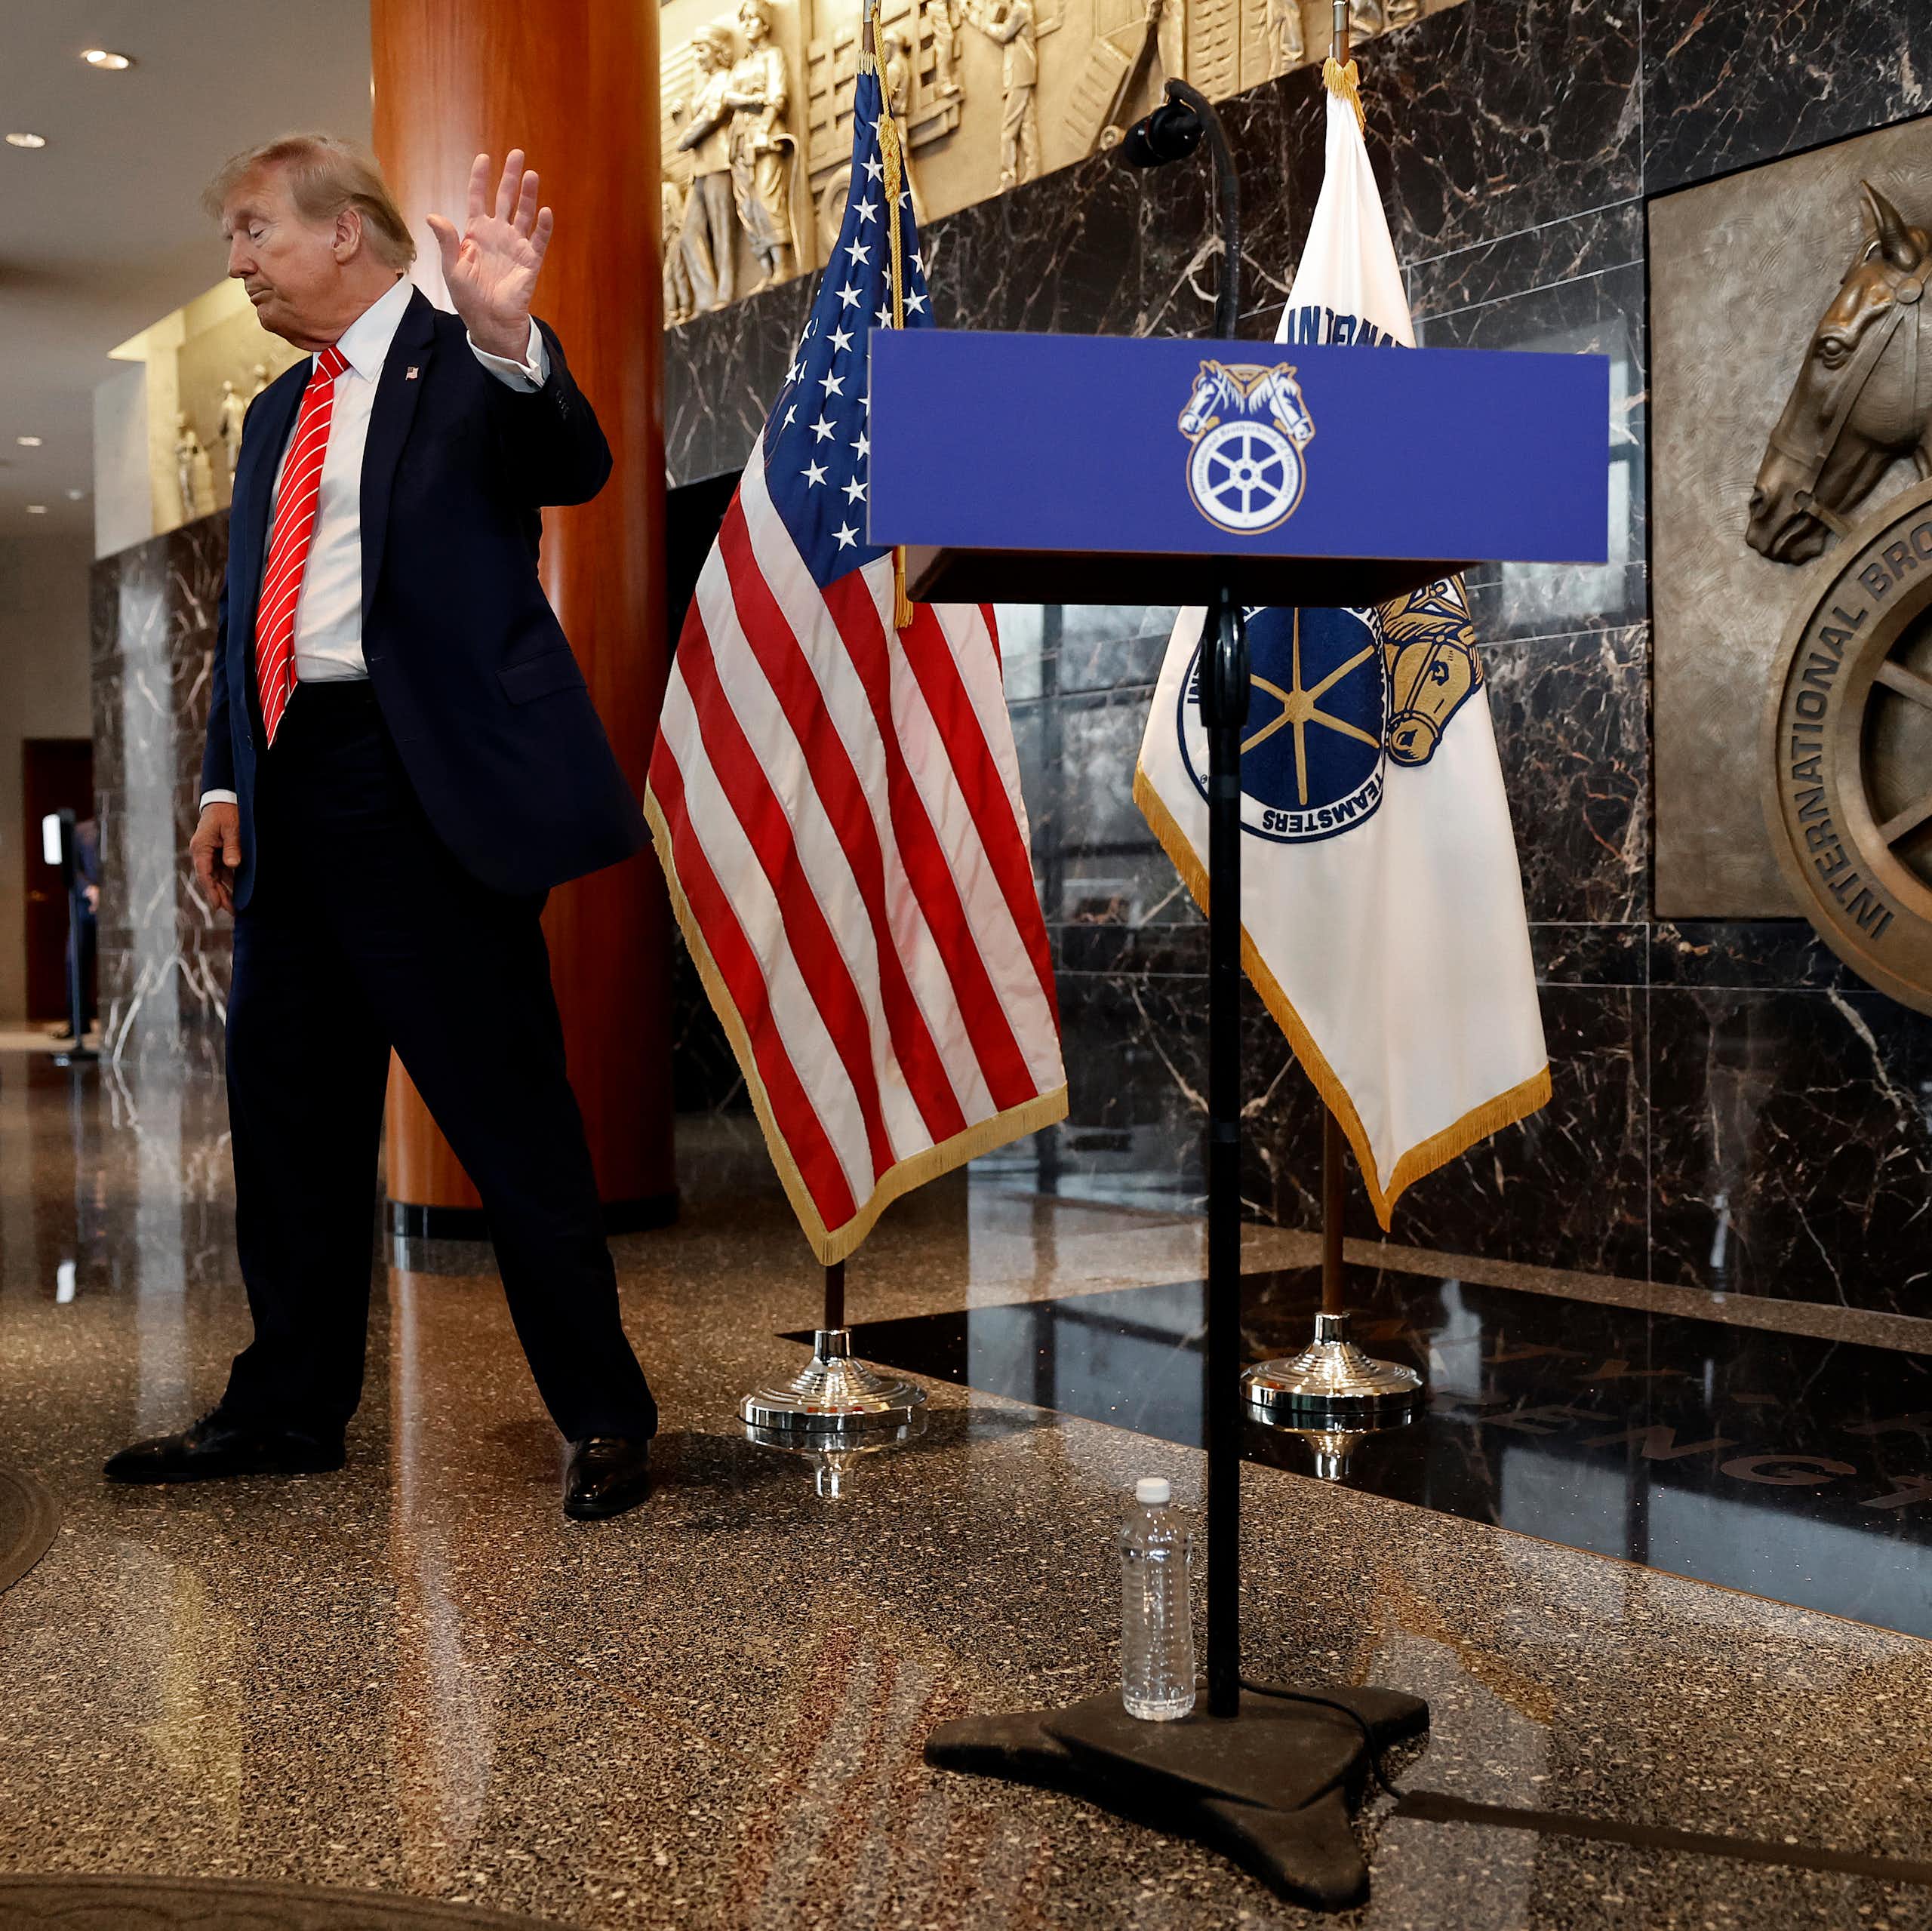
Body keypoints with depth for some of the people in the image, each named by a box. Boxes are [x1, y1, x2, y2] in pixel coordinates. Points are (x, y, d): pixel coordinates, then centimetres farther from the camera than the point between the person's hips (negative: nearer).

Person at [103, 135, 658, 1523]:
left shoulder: (467, 368, -2)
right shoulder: (280, 411, 21)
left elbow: (572, 468, -21)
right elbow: (248, 611, 23)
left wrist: (509, 339, -40)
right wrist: (226, 779, 13)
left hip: (428, 786, -8)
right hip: (296, 785, 8)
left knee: (506, 1107, -5)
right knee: (288, 1110, 13)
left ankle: (605, 1414, 9)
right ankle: (292, 1409, 28)